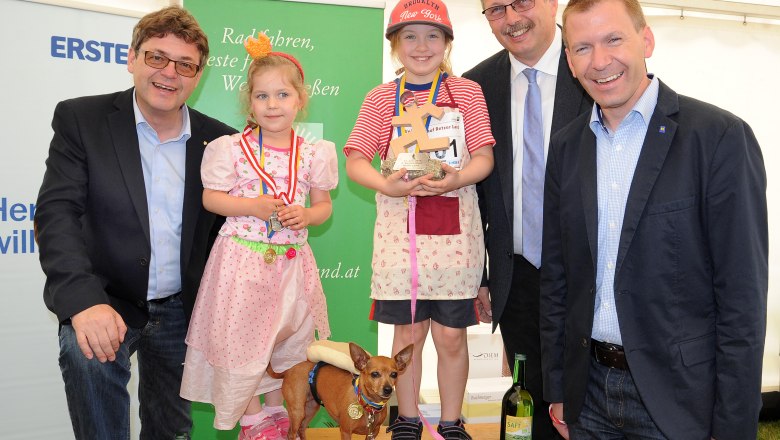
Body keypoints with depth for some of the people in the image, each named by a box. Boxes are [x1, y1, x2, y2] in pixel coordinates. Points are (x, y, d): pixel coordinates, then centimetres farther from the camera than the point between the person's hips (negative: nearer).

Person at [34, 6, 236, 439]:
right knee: (86, 350, -33)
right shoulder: (80, 119, -7)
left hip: (181, 310, 3)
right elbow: (57, 212, -16)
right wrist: (85, 301, -31)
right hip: (104, 304, -2)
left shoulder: (218, 139, -1)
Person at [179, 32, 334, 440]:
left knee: (292, 340, 14)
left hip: (291, 260, 3)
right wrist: (253, 207, -17)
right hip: (243, 258, -2)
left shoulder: (313, 153, 0)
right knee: (241, 340, 4)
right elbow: (211, 197, -2)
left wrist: (304, 215, -14)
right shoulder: (233, 149, -6)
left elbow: (323, 205, 8)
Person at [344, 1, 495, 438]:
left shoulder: (467, 92, 4)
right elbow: (356, 161, 1)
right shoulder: (382, 98, 4)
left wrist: (455, 179, -20)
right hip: (401, 228, 0)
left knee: (451, 335, 6)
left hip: (454, 230, 0)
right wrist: (387, 185, -18)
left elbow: (484, 157, 0)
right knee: (408, 332, 10)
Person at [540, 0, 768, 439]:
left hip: (679, 399, -4)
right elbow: (557, 276, 7)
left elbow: (743, 295, -12)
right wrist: (557, 389, 8)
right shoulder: (566, 146, 3)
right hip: (589, 394, 4)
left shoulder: (721, 137, -11)